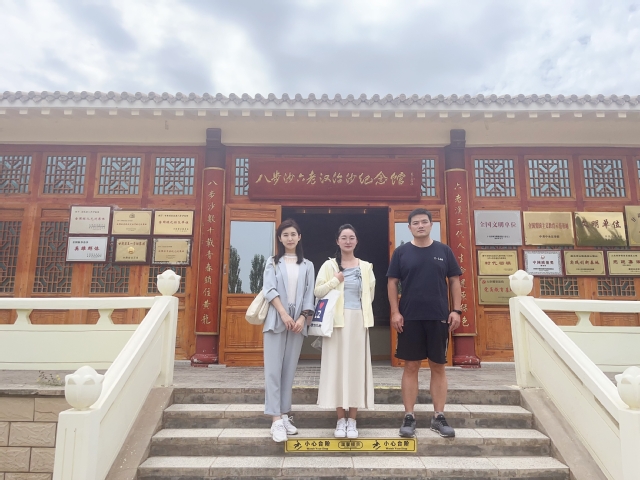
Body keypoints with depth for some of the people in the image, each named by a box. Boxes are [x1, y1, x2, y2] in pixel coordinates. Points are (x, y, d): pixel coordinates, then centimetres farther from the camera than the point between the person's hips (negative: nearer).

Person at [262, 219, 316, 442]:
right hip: (276, 319, -2)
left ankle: (284, 415, 15)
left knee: (289, 370, 6)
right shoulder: (273, 262, 8)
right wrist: (284, 314, -15)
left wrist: (303, 317, -9)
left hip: (298, 321, 2)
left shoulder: (307, 265, 12)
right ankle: (276, 420, -4)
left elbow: (309, 294, 6)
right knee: (273, 370, -6)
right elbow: (269, 289, -4)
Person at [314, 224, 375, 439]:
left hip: (358, 321, 1)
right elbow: (318, 291, -3)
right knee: (336, 366, 1)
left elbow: (370, 295, 13)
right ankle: (341, 420, 13)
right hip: (337, 321, -1)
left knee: (356, 367, 3)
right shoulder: (329, 265, 3)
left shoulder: (365, 267, 8)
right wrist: (336, 280, -12)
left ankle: (352, 420, 14)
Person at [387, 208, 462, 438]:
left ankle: (439, 417, 19)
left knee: (438, 367, 8)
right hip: (410, 318, -1)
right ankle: (409, 417, 14)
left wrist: (456, 310, -2)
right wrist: (395, 312, -7)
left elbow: (454, 281, 7)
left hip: (439, 317, 1)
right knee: (411, 367, 4)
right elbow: (392, 283, 1)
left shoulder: (444, 251, 5)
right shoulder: (401, 252, 2)